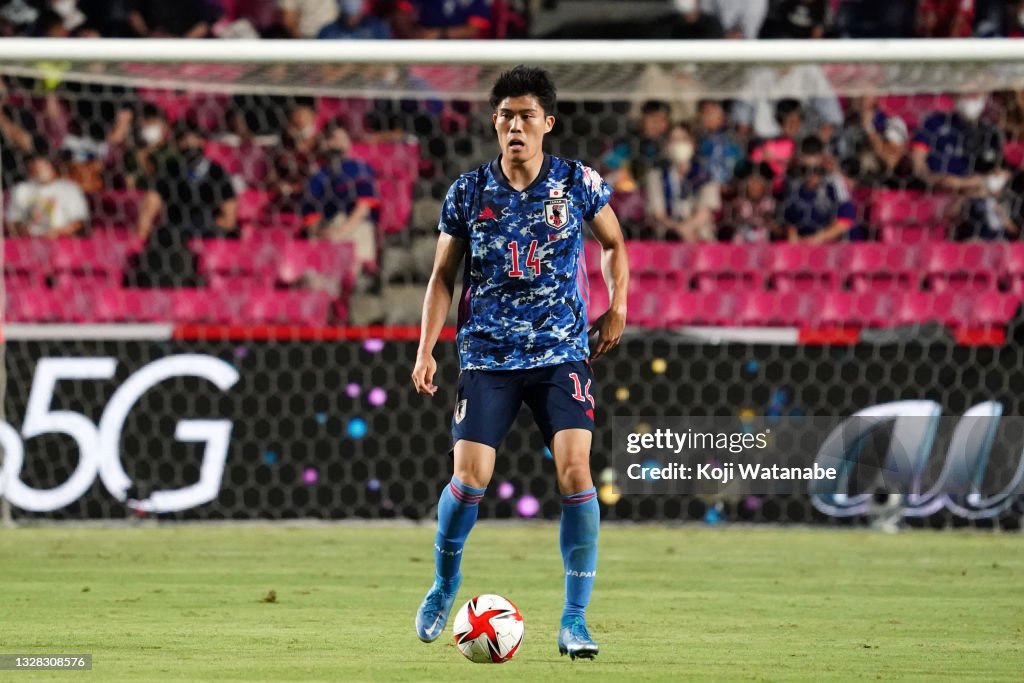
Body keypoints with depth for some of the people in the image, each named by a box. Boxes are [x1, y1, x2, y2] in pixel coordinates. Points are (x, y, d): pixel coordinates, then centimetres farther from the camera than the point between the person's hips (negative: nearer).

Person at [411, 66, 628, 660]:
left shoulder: (579, 183, -1)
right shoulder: (468, 192, 0)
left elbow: (614, 243, 16)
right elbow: (444, 275, 9)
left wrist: (618, 304, 1)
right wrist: (427, 350, 1)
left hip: (562, 353, 0)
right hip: (488, 358, 0)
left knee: (575, 471, -16)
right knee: (470, 478, -11)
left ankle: (575, 620, -7)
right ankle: (445, 582, 20)